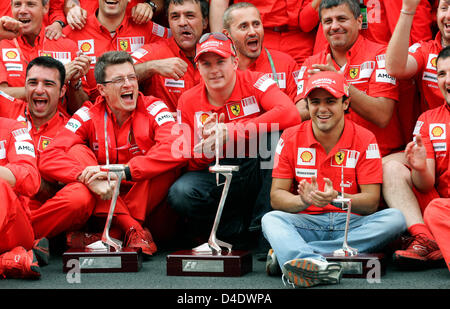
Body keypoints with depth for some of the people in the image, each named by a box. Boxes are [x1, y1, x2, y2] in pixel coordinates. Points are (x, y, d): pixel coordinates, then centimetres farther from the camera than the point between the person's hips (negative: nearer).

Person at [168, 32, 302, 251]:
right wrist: (207, 147, -20)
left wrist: (231, 132, -29)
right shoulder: (188, 102, 2)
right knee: (180, 194, -27)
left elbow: (291, 114, -28)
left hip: (261, 173, -1)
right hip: (218, 177, 2)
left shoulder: (253, 82, -8)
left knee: (276, 133, -30)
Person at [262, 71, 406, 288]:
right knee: (271, 219, -28)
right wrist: (305, 200, -24)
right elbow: (276, 197, -2)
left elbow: (371, 203, -6)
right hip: (307, 224, 0)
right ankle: (315, 263, -60)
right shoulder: (290, 138, 3)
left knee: (395, 219, -27)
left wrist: (337, 198, -27)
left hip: (352, 224, 0)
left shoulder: (364, 140, 0)